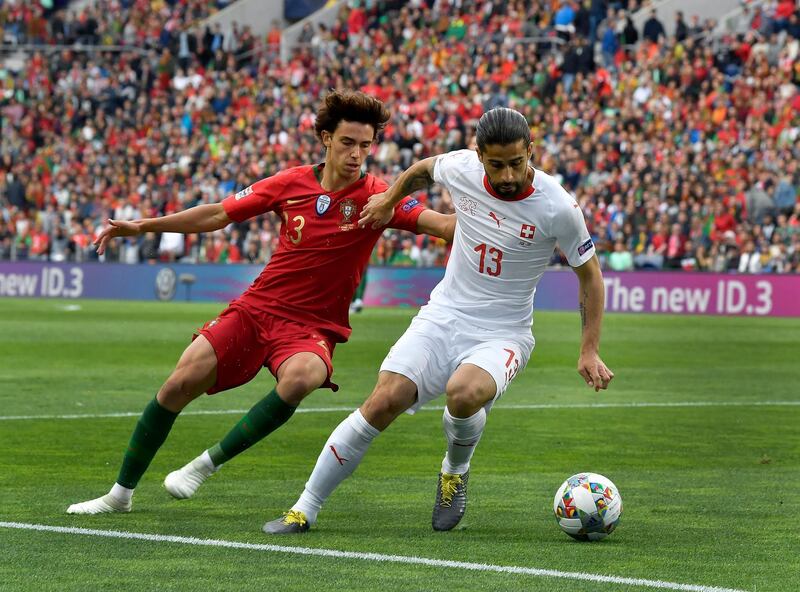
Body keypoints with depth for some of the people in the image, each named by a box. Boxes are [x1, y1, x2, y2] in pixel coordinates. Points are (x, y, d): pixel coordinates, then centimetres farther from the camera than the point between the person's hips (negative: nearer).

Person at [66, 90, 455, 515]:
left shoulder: (376, 197, -8)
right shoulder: (291, 184, 1)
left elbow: (441, 224, -20)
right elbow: (219, 215, 9)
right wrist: (143, 226, 7)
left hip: (313, 327, -3)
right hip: (256, 308, 3)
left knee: (301, 377, -37)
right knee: (179, 385, -8)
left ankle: (208, 463, -18)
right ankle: (120, 493, 12)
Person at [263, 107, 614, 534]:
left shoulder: (558, 208, -17)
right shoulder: (461, 168, -9)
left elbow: (589, 274, -3)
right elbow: (425, 168, 17)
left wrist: (589, 351, -5)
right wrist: (389, 200, 28)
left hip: (502, 334, -3)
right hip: (444, 317, 3)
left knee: (463, 393, -34)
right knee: (384, 401, -16)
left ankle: (456, 469, 0)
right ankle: (305, 509, -6)